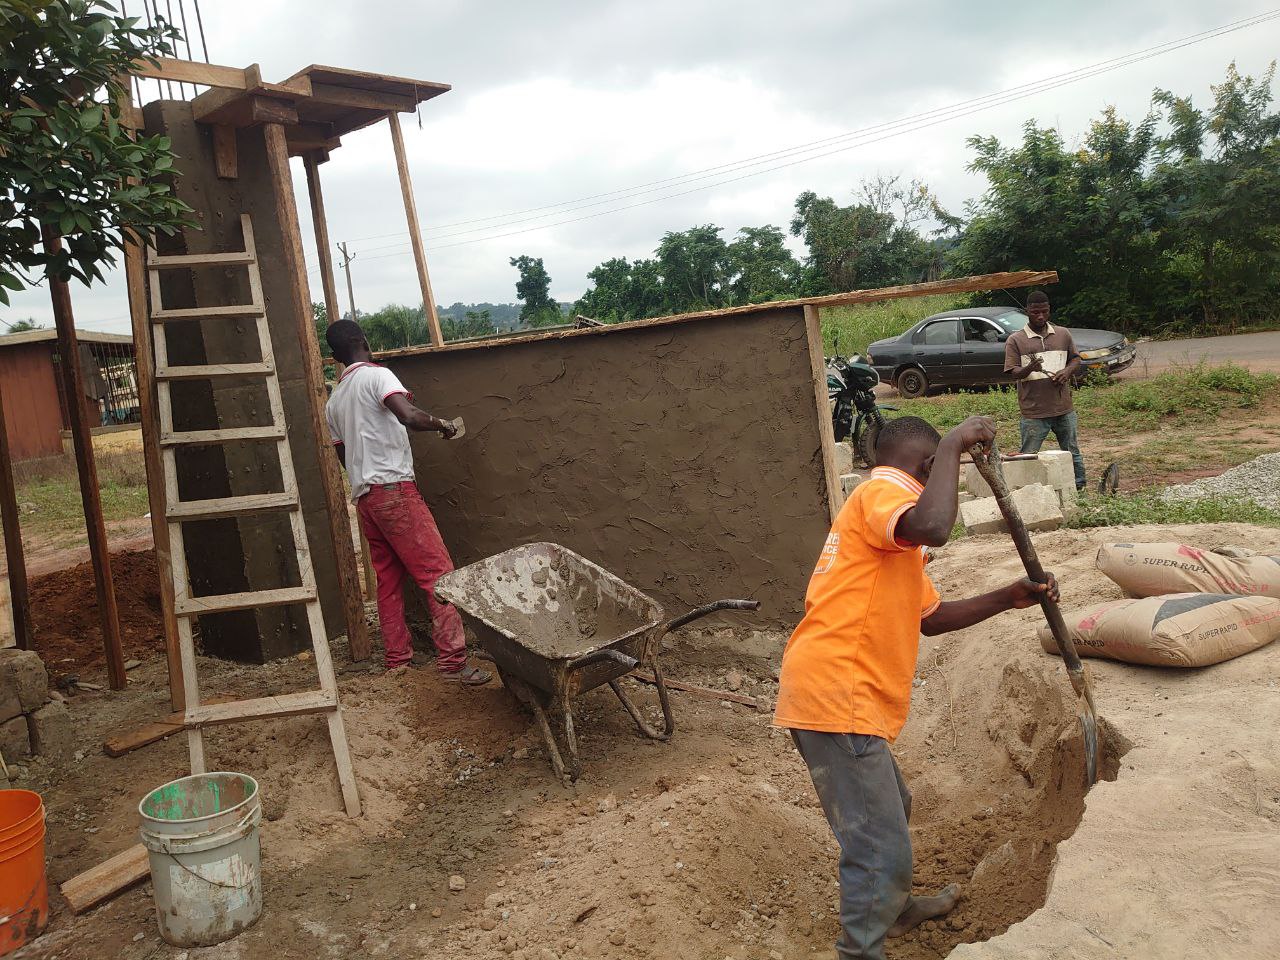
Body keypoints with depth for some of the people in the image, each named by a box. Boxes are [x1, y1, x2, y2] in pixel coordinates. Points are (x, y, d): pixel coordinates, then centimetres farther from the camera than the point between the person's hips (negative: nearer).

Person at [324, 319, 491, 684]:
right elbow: (409, 416, -24)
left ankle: (398, 660, 16)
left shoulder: (333, 401, 17)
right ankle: (452, 660, -11)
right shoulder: (376, 375, -6)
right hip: (394, 489, -8)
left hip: (364, 496, 8)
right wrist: (441, 423, -6)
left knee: (388, 580, 14)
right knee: (438, 573, -7)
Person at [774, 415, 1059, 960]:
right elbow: (932, 529, -32)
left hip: (845, 699, 11)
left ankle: (893, 909, 52)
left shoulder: (886, 525, 24)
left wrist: (1008, 599, 23)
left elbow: (930, 617, 29)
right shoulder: (883, 488, -8)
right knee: (881, 849, -7)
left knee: (890, 809, 31)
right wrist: (953, 446, -19)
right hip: (836, 698, -11)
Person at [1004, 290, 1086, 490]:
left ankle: (1080, 488, 28)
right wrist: (1030, 368, -28)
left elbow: (1076, 359, 18)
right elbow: (1013, 373, -6)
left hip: (1064, 408, 3)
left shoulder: (1063, 334, 9)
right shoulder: (1015, 340, -2)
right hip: (1034, 412, -3)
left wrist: (1067, 370, -5)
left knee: (1072, 452, 14)